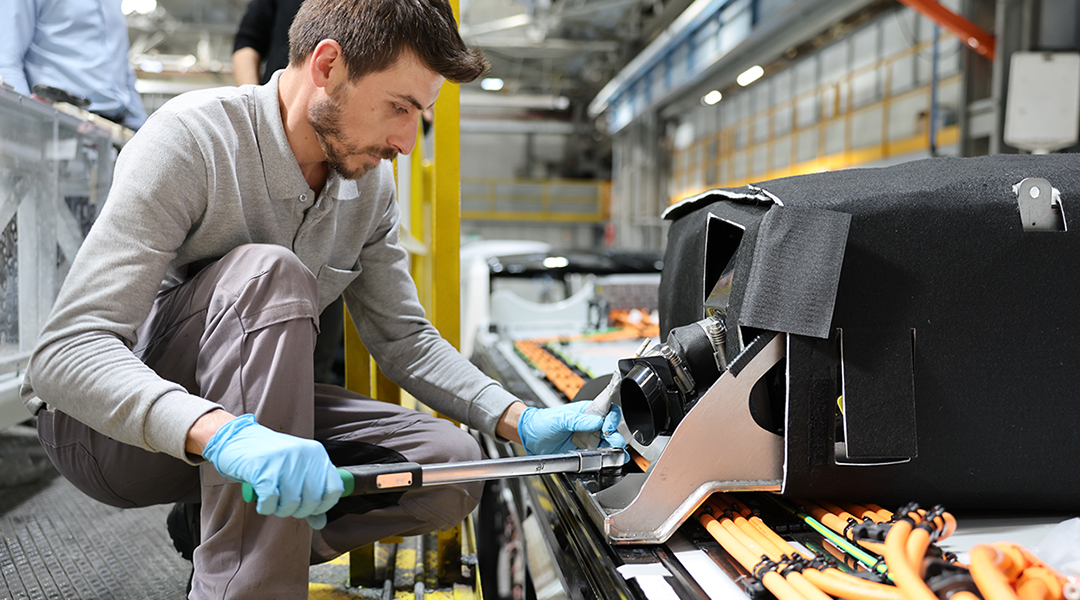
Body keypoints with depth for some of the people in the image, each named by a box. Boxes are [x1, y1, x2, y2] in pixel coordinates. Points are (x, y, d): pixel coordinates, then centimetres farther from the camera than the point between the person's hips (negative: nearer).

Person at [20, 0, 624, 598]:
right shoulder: (192, 140, -23)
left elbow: (404, 339, 4)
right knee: (269, 271, -33)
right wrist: (224, 434, -48)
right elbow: (65, 352, -31)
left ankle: (223, 532, 3)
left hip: (252, 417, 6)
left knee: (450, 468, -12)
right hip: (109, 428, -5)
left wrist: (522, 422, -11)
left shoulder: (370, 180, -3)